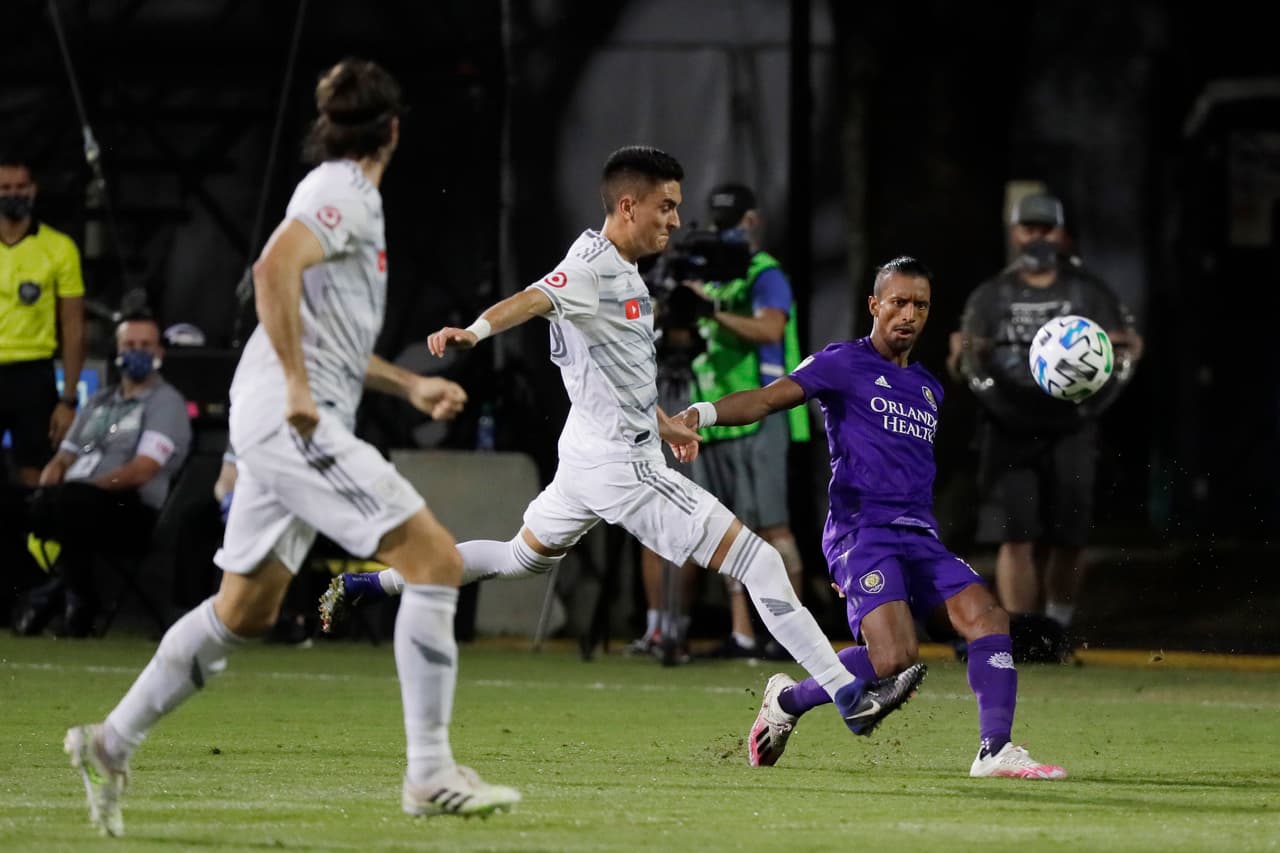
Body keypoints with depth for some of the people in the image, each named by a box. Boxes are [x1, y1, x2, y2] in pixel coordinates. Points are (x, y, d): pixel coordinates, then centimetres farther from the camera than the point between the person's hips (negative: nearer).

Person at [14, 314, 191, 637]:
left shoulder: (165, 402, 5)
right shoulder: (99, 402, 27)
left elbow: (141, 471, -10)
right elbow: (64, 458, 23)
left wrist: (86, 486, -16)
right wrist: (48, 486, -1)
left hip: (130, 512, -6)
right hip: (73, 509, 6)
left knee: (69, 500, -38)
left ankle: (81, 600, -22)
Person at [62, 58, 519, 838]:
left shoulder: (348, 196, 21)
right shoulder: (344, 193, -9)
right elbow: (275, 271, -26)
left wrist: (410, 385, 24)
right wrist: (299, 386, -26)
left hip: (290, 423, 10)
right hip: (295, 420, -10)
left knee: (246, 609, 16)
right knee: (435, 559, -13)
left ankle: (112, 744, 22)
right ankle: (430, 774, -15)